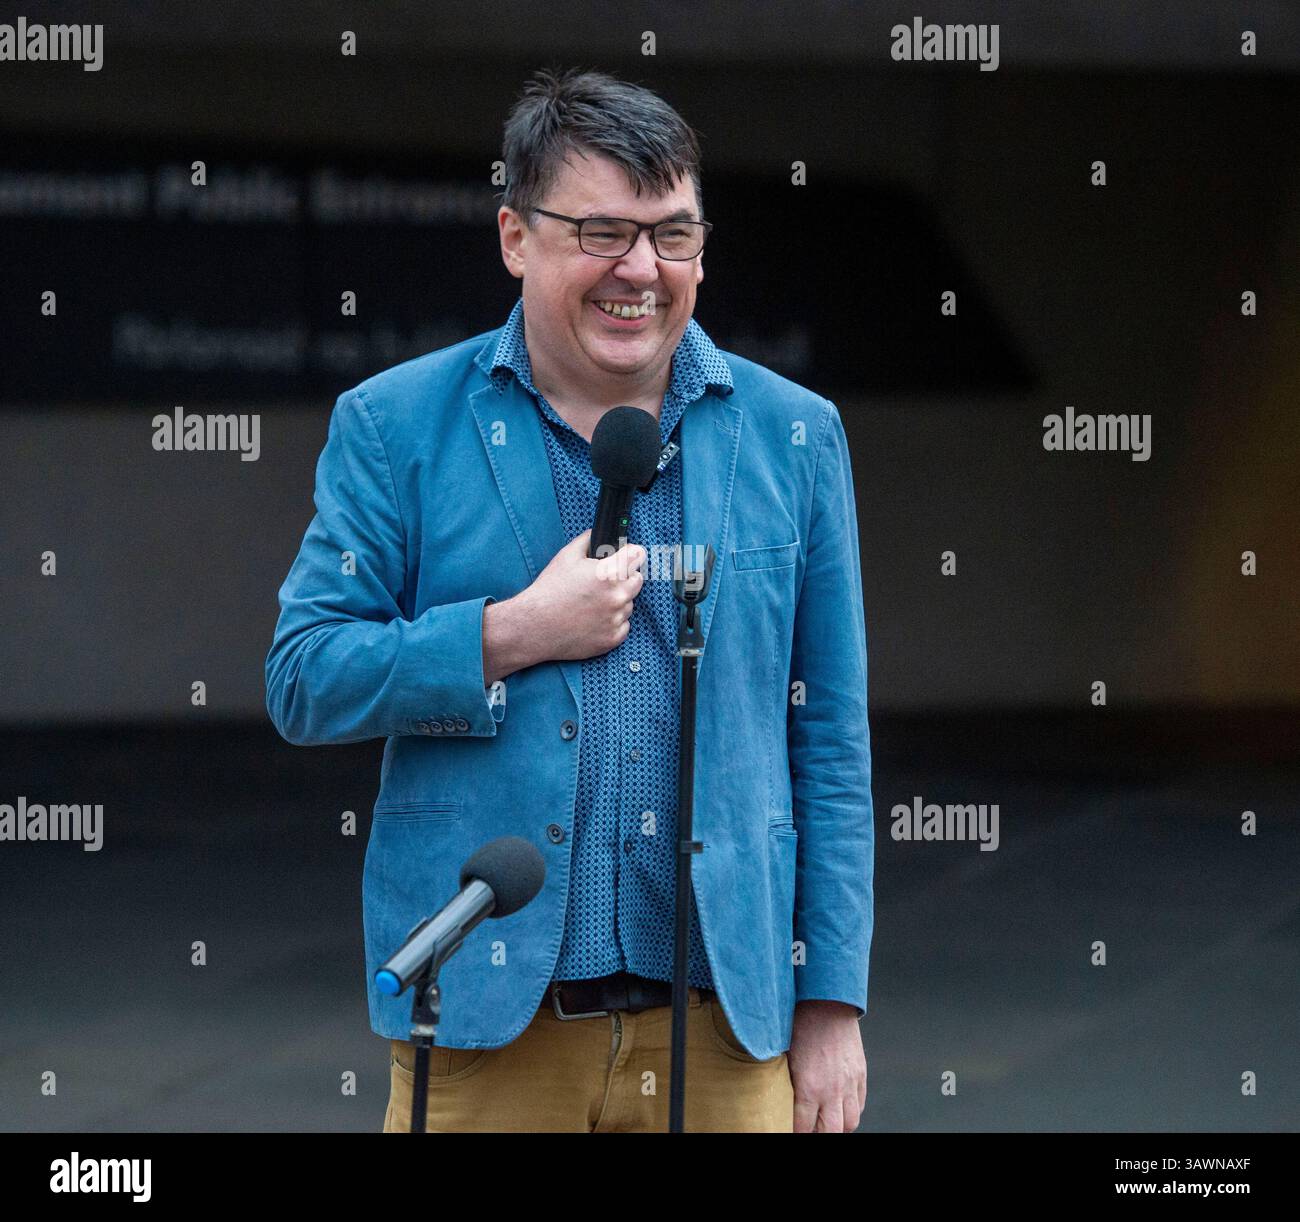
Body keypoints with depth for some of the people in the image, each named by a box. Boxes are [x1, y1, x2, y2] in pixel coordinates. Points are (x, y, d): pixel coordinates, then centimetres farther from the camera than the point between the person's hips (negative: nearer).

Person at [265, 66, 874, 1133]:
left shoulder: (793, 436, 9)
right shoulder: (394, 427, 4)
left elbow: (831, 743, 9)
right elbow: (302, 683, 0)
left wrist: (833, 1004, 4)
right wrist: (515, 635, -12)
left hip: (725, 1019, 1)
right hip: (480, 1023, -1)